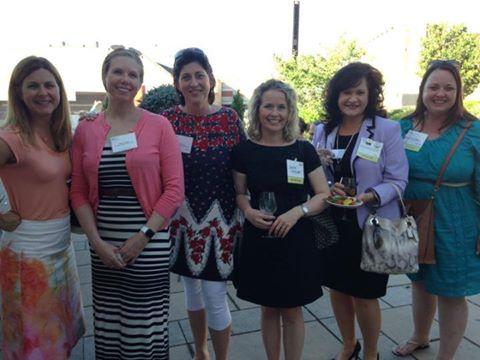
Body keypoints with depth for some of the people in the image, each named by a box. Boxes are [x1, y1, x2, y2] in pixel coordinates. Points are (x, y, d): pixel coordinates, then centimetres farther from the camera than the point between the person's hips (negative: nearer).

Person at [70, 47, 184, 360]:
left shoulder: (159, 126, -2)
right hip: (103, 244, 3)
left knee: (147, 325, 7)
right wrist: (97, 241, -5)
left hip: (149, 242, -2)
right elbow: (78, 193, 5)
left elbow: (175, 189, -6)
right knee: (108, 325, 14)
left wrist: (143, 236, -11)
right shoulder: (86, 129, 5)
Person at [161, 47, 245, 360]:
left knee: (215, 296, -1)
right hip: (183, 218, 3)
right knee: (192, 287, 17)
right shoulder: (168, 119, -1)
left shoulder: (229, 118, -4)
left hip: (220, 219, -2)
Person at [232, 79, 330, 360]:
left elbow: (325, 195, -2)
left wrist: (297, 212, -18)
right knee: (269, 309, 15)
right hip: (258, 241, 1)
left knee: (292, 311, 10)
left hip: (296, 241, -1)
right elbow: (240, 193, 9)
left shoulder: (303, 150, -2)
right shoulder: (245, 151, -1)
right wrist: (249, 211, -12)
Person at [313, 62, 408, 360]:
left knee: (364, 296, 7)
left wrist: (371, 196, -25)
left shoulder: (388, 129, -7)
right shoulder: (323, 130, 5)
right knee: (338, 289, 16)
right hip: (331, 223, 4)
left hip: (370, 225, -4)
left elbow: (397, 179, -8)